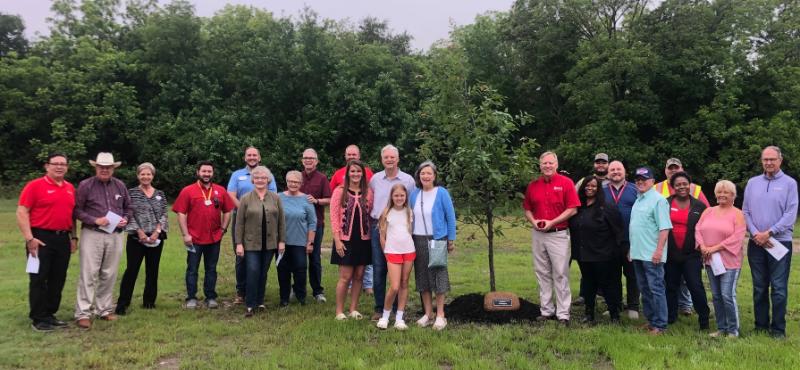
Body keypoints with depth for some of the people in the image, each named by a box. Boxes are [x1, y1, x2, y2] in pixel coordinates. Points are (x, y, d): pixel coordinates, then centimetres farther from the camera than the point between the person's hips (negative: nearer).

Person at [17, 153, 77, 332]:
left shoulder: (70, 188, 11)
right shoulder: (35, 186, -6)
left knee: (58, 279, 10)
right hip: (41, 238, -6)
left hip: (63, 238, 6)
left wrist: (73, 237, 13)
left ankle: (50, 314, 21)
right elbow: (22, 213, -10)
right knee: (39, 279, 0)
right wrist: (29, 238, -16)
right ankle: (38, 318, 9)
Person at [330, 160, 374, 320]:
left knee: (358, 276, 8)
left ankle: (353, 309, 20)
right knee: (345, 277, -2)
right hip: (345, 240, -3)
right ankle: (339, 311, 10)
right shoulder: (339, 191, -3)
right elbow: (334, 216, -5)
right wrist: (337, 240, -10)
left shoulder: (368, 192, 5)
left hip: (363, 240, 3)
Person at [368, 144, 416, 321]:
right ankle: (379, 308, 15)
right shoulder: (375, 179, 7)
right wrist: (373, 218, 9)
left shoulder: (408, 180, 1)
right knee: (378, 269, 4)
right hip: (378, 228, 2)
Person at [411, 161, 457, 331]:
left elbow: (450, 217, -3)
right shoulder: (414, 194, 6)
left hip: (437, 240, -4)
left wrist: (451, 240, -5)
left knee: (438, 275, -1)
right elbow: (410, 217, 12)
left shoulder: (442, 193, -6)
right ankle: (427, 313, 19)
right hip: (418, 240, 4)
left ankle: (440, 315, 8)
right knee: (422, 276, 8)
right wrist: (409, 238, 10)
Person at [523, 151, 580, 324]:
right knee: (542, 274, 11)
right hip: (538, 234, 4)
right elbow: (527, 209, 15)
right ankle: (546, 311, 21)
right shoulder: (532, 185, 7)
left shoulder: (566, 183, -5)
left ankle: (563, 314, 7)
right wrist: (533, 221, -6)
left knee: (561, 275, 0)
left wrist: (552, 222, -14)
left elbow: (573, 209, -8)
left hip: (558, 234, -4)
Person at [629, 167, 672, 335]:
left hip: (652, 255, -9)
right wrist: (632, 249, 20)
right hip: (637, 253, 9)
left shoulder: (658, 200, -11)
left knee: (656, 289, -2)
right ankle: (650, 320, 25)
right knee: (644, 289, 14)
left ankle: (660, 324, 6)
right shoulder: (638, 201, 15)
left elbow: (664, 228, -17)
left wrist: (659, 250, -22)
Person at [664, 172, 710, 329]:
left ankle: (704, 320, 10)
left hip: (691, 254, -1)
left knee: (696, 287, -5)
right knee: (671, 287, 11)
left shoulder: (699, 206, 3)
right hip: (670, 254, 1)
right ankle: (670, 318, 24)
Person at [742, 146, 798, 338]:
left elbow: (791, 214, -8)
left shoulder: (789, 183, -1)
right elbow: (745, 211, 6)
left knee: (779, 288, -1)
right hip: (756, 243, 3)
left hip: (780, 242, -3)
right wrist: (755, 234, -7)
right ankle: (761, 325, 20)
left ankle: (778, 328, 9)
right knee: (759, 287, 10)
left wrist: (769, 233, -13)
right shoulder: (752, 183, 8)